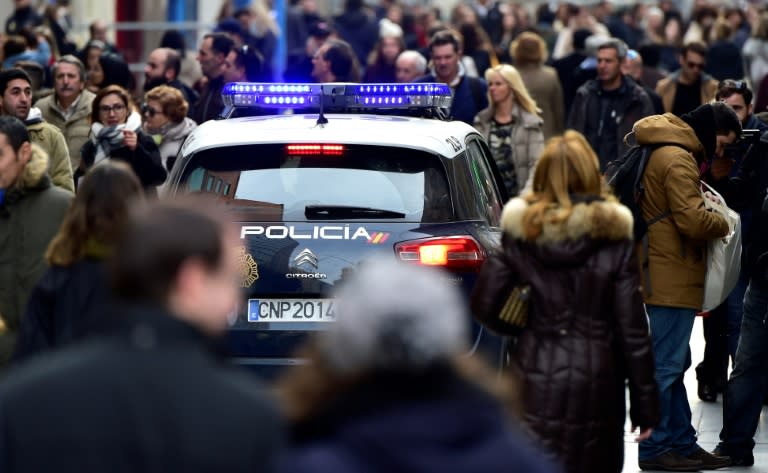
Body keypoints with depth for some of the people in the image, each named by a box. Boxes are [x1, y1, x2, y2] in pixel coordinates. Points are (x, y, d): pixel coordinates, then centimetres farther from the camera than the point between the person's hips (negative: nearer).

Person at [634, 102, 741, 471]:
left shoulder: (666, 153, 18)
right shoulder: (678, 160, -16)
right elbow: (693, 220, -23)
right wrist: (723, 224, -4)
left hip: (666, 278, 11)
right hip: (673, 280, -11)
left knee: (674, 364, 15)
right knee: (666, 365, -6)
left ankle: (682, 443, 22)